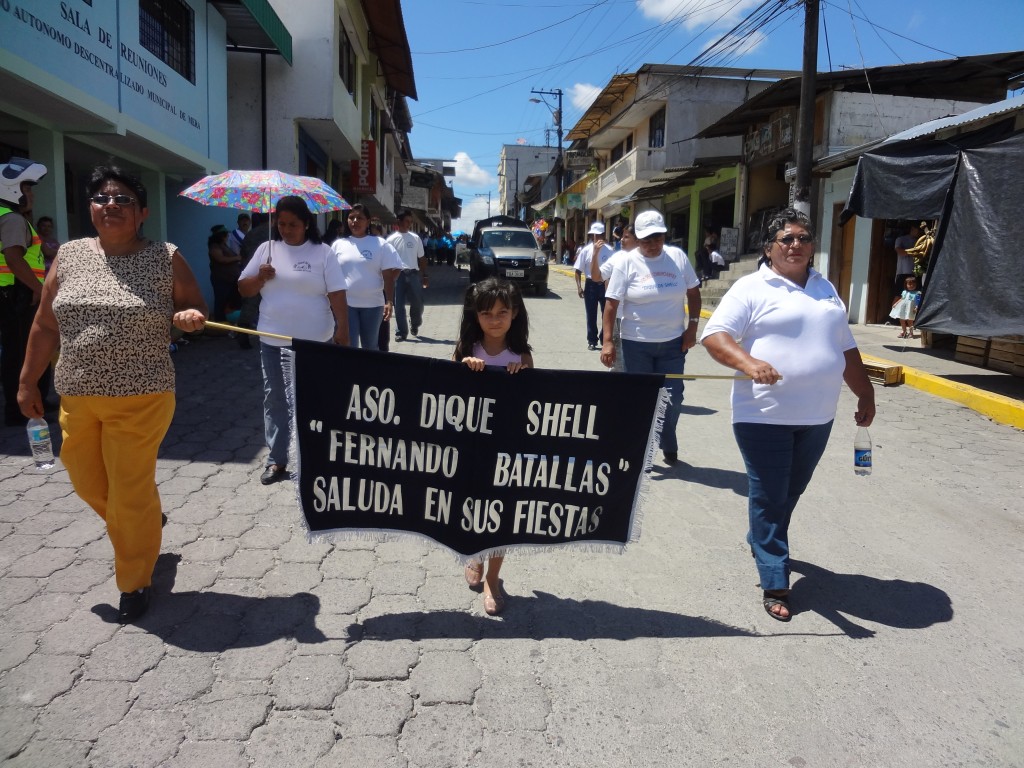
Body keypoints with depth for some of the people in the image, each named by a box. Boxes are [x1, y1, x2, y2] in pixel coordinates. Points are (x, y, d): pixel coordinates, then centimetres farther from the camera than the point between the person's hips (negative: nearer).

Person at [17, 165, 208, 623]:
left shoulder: (166, 258, -4)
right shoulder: (69, 256, 5)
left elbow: (196, 309, 5)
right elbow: (46, 325, 10)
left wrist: (190, 318, -19)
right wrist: (28, 382, 10)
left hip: (140, 399, -4)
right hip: (76, 397, 5)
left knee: (131, 492, 2)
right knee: (88, 484, 17)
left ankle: (134, 583, 24)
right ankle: (146, 523, 47)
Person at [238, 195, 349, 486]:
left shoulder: (322, 253, -3)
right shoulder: (266, 249, 6)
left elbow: (337, 295, -6)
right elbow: (243, 289, 8)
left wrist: (342, 330, -13)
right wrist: (260, 278, -12)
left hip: (314, 341, -3)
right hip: (273, 340, 3)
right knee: (274, 398, 8)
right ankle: (276, 460, 16)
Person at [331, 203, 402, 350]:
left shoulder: (380, 244, 1)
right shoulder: (338, 244, 6)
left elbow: (389, 275, -1)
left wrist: (389, 302, -8)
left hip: (372, 304, 0)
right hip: (345, 303, 0)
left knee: (370, 346, 14)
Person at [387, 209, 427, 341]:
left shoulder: (416, 238, 10)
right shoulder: (391, 239, 2)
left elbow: (421, 258, 15)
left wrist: (424, 275, 11)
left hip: (413, 274, 2)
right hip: (398, 274, -2)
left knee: (417, 302, 2)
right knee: (399, 305, -1)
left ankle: (415, 324, 30)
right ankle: (401, 332, 7)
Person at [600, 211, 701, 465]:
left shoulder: (678, 256, 1)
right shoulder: (626, 262, -7)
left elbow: (693, 292, 10)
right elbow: (611, 303, -8)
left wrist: (692, 326, 2)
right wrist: (608, 341, -13)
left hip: (673, 342, 2)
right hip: (636, 344, -2)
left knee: (673, 397, 8)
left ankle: (669, 446, 29)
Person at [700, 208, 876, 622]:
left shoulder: (826, 289, 16)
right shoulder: (751, 288, -5)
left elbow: (845, 348, 22)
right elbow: (714, 335, -14)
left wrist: (865, 393, 21)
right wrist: (748, 362, -30)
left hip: (816, 417, 6)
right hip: (764, 416, -6)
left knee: (790, 493, 18)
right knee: (769, 498, 0)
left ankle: (761, 543, 41)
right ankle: (774, 584, 8)